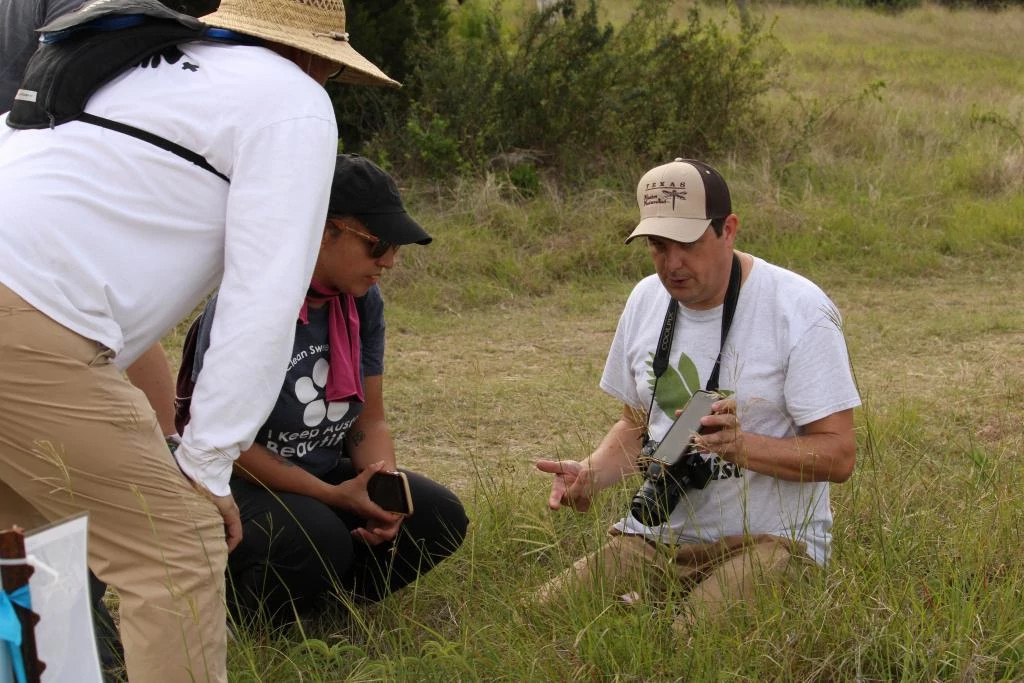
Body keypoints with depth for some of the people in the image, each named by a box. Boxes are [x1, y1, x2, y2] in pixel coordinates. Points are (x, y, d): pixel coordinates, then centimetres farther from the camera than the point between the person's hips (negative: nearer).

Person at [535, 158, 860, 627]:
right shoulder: (646, 300, 9)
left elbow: (838, 454, -12)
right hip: (655, 535, 5)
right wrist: (590, 474, 0)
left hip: (766, 540, -5)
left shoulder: (800, 310, -11)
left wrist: (741, 446, -28)